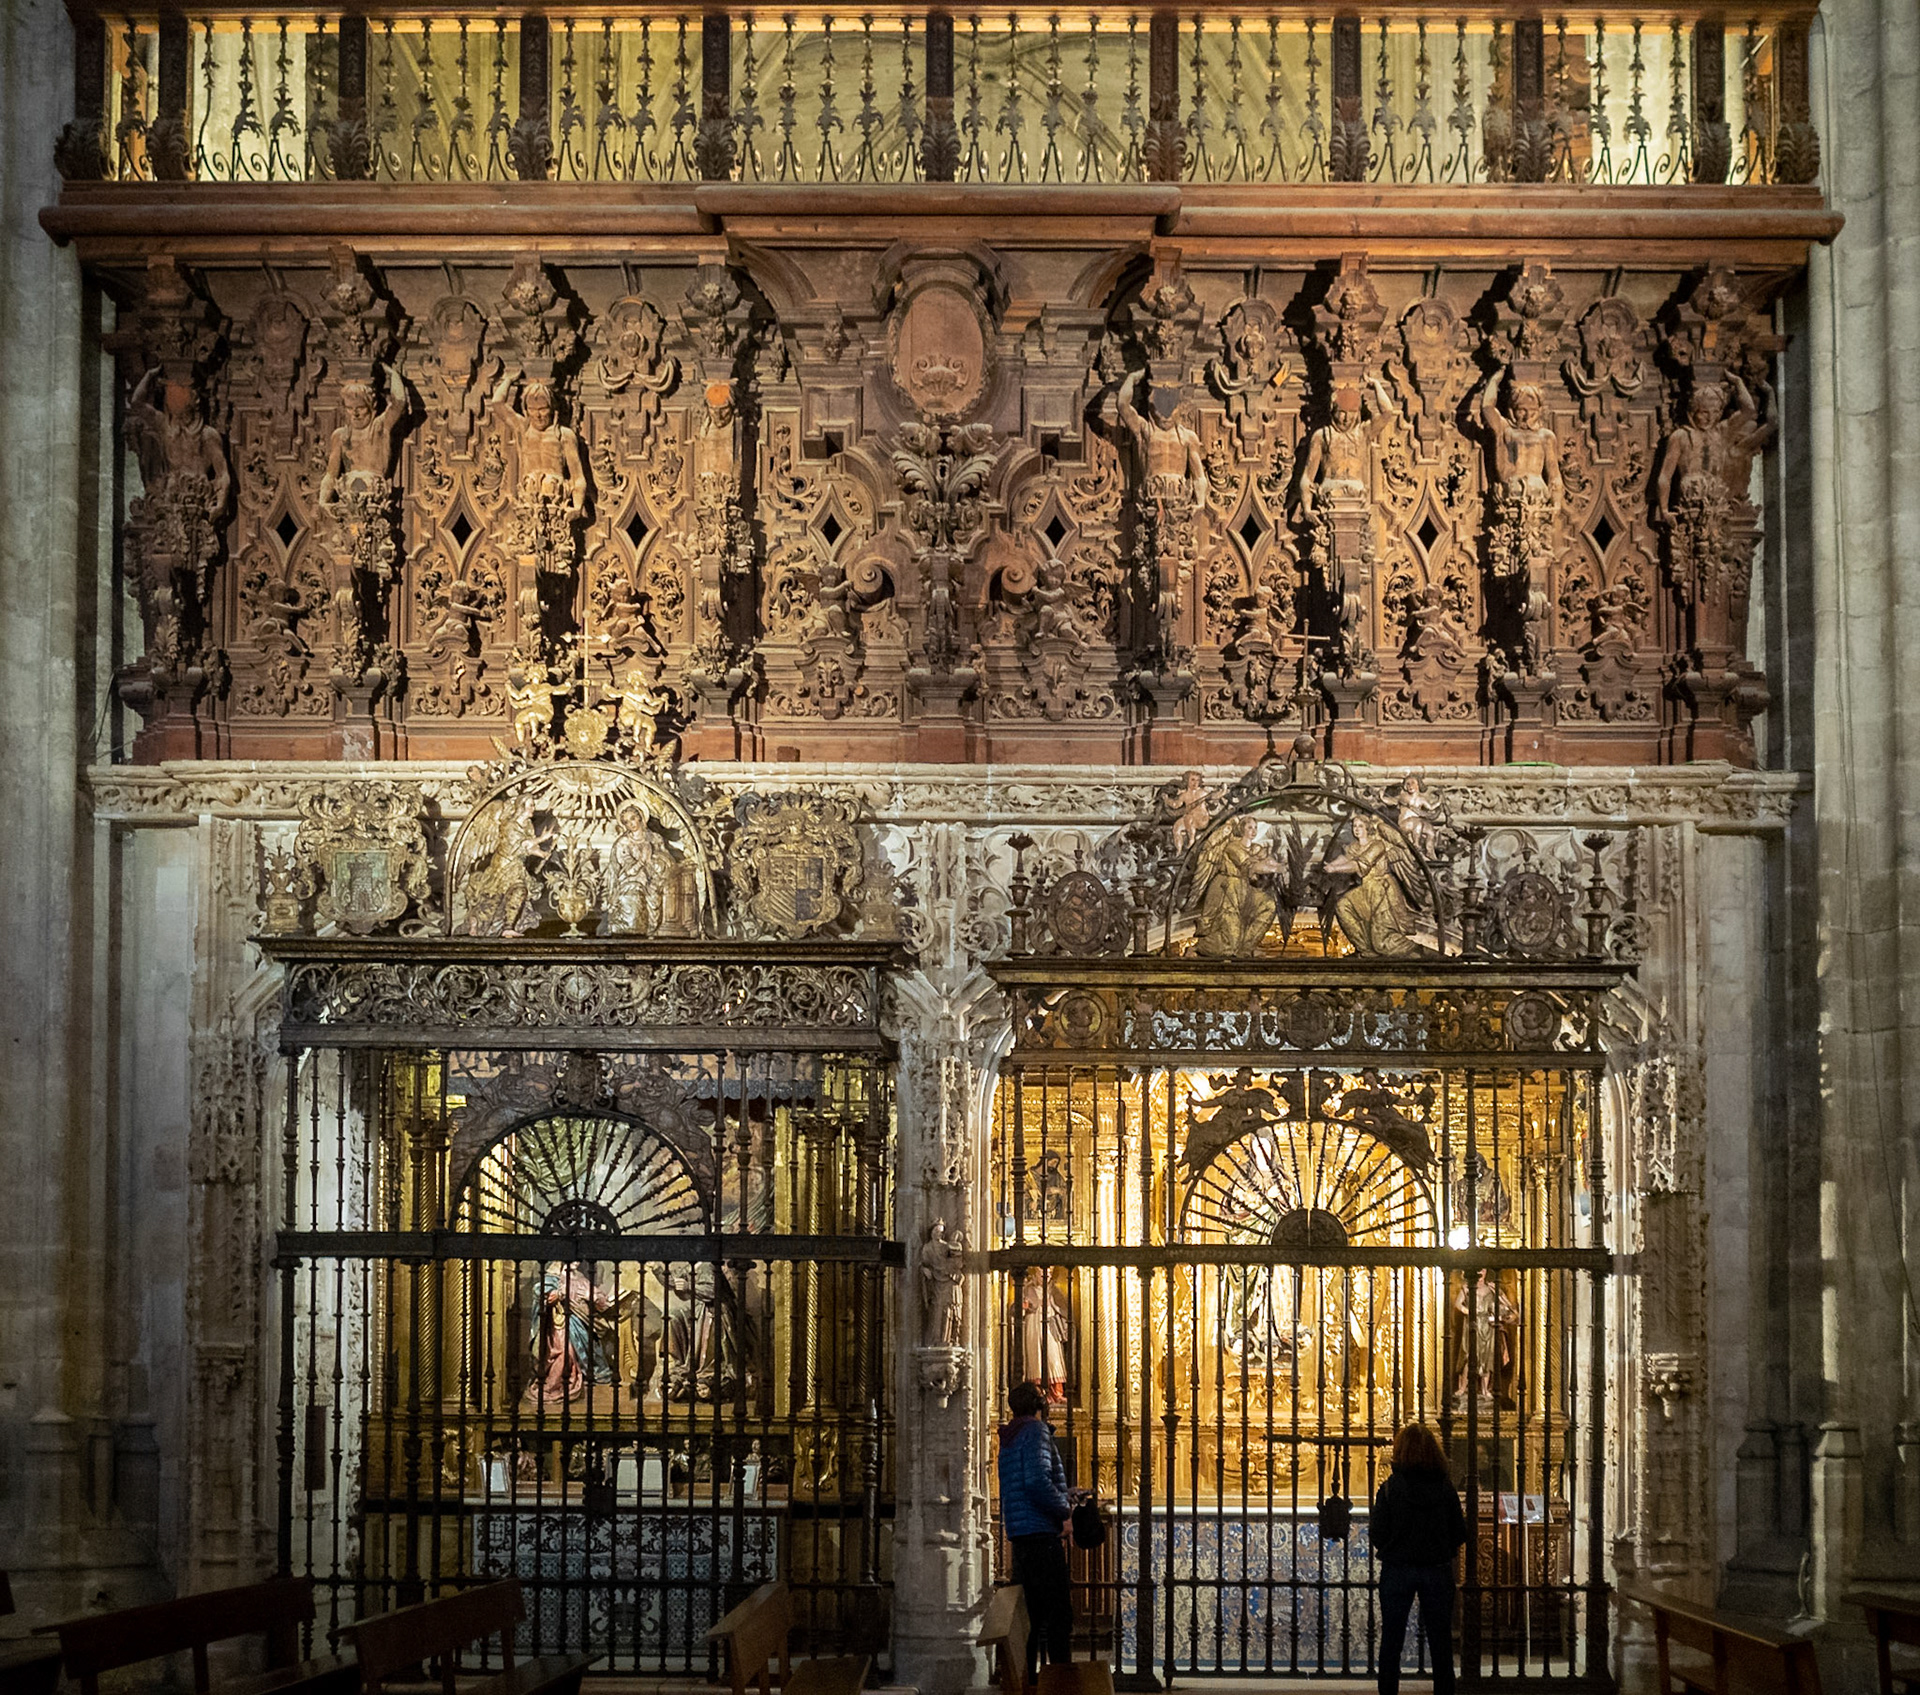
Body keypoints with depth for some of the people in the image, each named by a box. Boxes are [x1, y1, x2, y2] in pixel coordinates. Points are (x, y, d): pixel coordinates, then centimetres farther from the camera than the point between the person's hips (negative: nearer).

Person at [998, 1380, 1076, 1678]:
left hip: (1019, 1533, 9)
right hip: (1040, 1531, -9)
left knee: (1032, 1611, 12)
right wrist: (1065, 1509, -9)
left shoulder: (1009, 1437, 19)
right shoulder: (1035, 1430, -7)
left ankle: (1025, 1676, 12)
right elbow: (1036, 1481, -20)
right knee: (1059, 1611, -11)